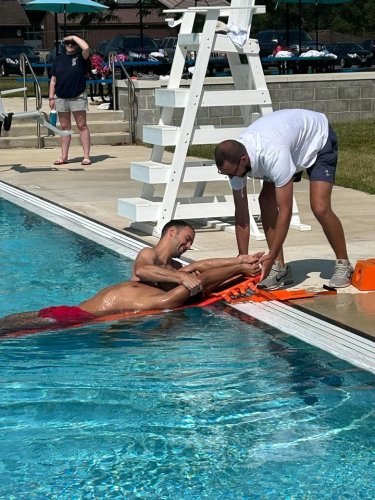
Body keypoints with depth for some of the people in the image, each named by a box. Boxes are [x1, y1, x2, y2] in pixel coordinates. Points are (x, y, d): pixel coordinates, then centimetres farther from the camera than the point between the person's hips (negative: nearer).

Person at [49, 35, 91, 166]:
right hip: (61, 98, 4)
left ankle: (86, 156, -3)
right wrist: (51, 97, 5)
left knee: (82, 126, -3)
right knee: (65, 127, 9)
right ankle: (64, 157, 14)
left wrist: (74, 37, -10)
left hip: (77, 97, -4)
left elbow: (86, 48, -25)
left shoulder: (80, 57, -1)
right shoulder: (59, 58, 10)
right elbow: (53, 79, 11)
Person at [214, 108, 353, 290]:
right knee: (266, 200, -11)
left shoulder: (273, 155, -45)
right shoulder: (233, 160, -23)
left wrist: (271, 256, -36)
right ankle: (280, 268, -3)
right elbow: (241, 212, -14)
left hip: (318, 138, -7)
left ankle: (344, 265, 0)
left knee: (320, 208, -21)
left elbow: (285, 210, -39)